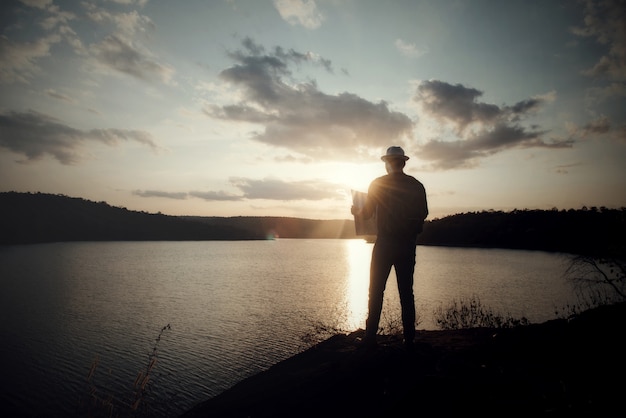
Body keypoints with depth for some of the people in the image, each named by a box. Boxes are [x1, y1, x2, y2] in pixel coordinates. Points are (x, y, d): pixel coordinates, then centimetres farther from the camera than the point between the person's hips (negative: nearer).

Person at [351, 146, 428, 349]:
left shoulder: (378, 184, -5)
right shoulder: (416, 185, 3)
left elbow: (367, 213, -4)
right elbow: (423, 214, 11)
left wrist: (356, 210, 18)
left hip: (384, 244, -2)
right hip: (408, 244, 3)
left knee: (376, 291, 5)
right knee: (406, 292, 9)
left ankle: (371, 336, 5)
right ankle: (409, 338, 12)